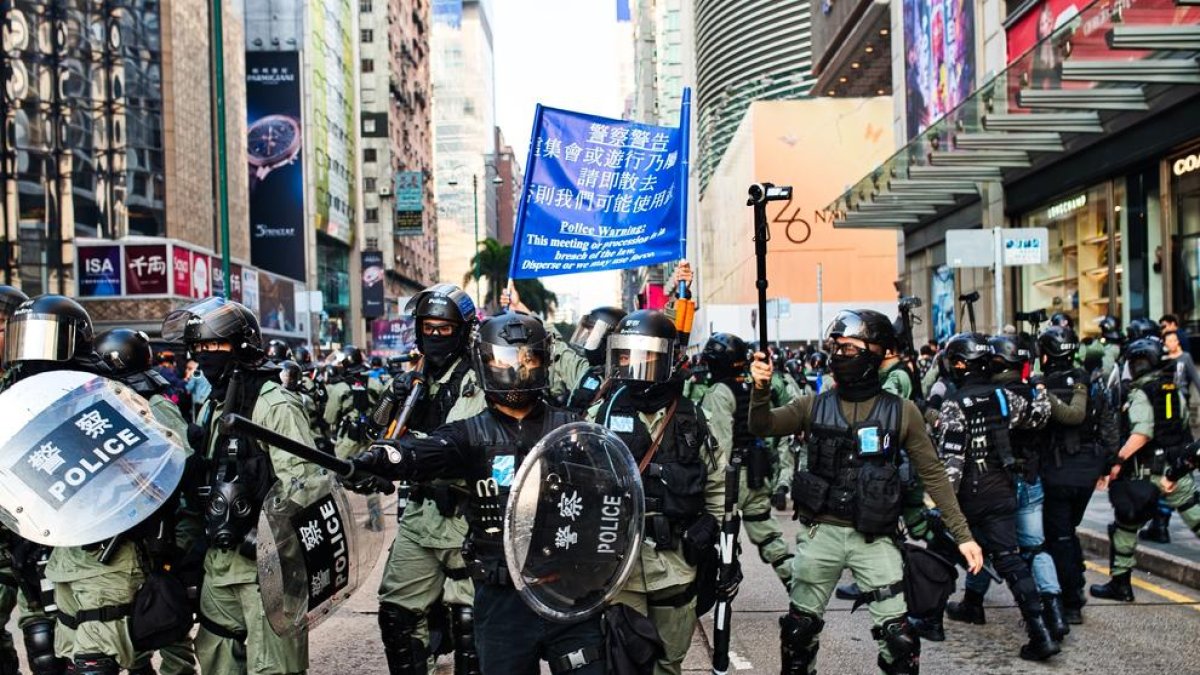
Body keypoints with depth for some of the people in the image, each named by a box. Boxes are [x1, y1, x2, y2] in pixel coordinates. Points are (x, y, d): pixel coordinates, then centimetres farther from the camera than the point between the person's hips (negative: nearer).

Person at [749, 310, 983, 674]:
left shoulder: (902, 412, -2)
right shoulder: (814, 405, 1)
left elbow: (933, 475, 2)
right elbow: (762, 426, -7)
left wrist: (962, 534, -2)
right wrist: (761, 389, -27)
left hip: (874, 538, -1)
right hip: (820, 534, 2)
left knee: (898, 636, -3)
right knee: (799, 628, 13)